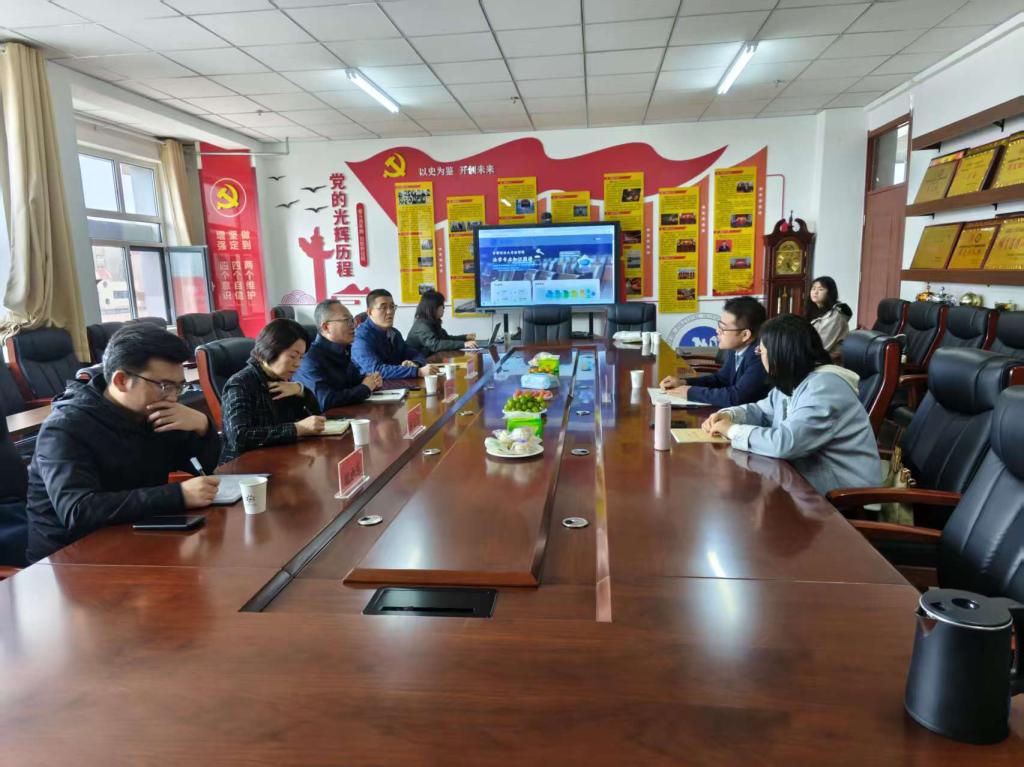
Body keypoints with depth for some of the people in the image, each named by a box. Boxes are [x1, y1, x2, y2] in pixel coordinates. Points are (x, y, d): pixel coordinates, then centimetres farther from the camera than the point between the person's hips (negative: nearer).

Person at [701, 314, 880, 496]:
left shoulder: (823, 387, -25)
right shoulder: (791, 382, 5)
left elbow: (785, 443, -35)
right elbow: (762, 411, 18)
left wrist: (733, 430, -21)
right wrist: (727, 416, -3)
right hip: (808, 477, 8)